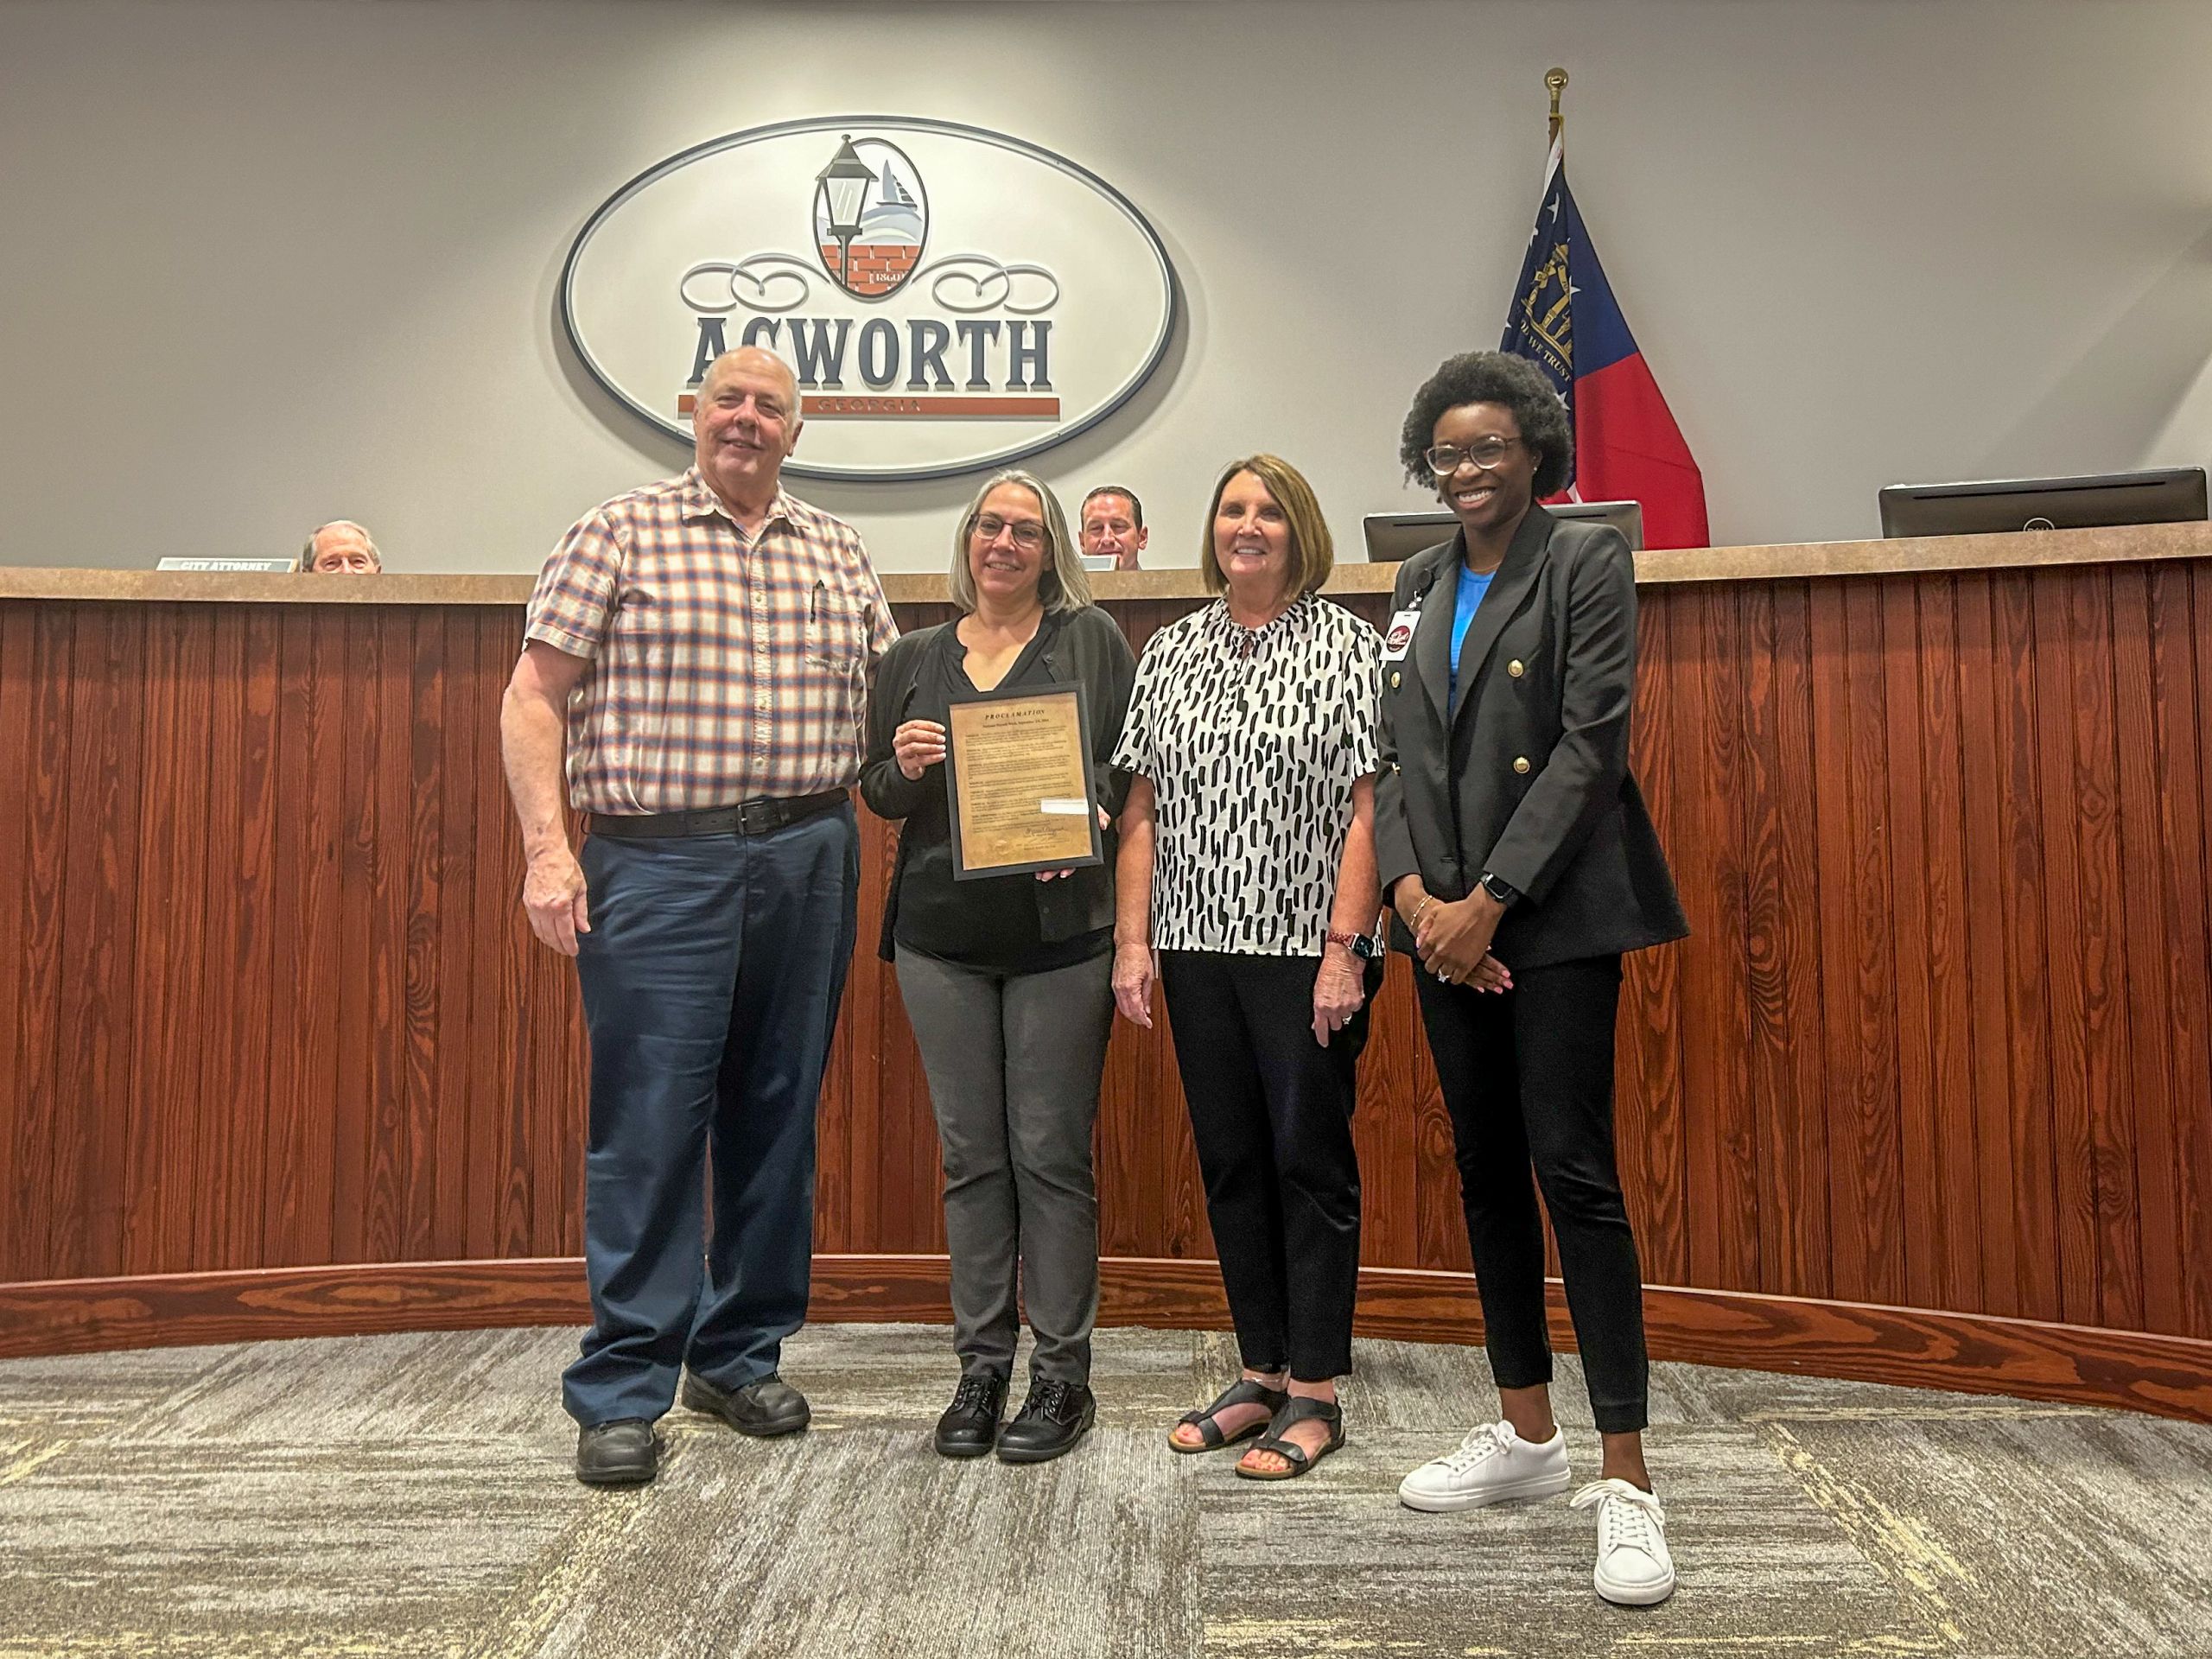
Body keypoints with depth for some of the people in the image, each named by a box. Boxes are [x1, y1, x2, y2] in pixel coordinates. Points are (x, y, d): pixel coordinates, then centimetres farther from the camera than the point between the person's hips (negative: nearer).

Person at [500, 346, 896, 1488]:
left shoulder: (838, 552, 15)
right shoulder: (620, 532, 3)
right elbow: (533, 697, -2)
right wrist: (547, 849, -11)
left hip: (808, 860, 4)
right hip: (659, 865, -4)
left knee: (778, 1115, 10)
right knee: (650, 1121, -3)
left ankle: (741, 1354, 26)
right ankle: (622, 1394, 10)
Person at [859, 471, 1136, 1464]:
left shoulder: (1090, 639, 5)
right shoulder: (914, 658, 13)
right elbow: (875, 791, 15)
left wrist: (1087, 812, -19)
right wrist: (903, 768, -6)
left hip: (1059, 929, -3)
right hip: (941, 933, 3)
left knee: (1052, 1152, 1)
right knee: (971, 1154, 9)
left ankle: (1063, 1374, 14)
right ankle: (981, 1365, 21)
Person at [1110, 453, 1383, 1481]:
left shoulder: (1345, 646, -1)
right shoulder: (1170, 653, 12)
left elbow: (1367, 809, -8)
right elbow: (1142, 808, 9)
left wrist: (1344, 945, -15)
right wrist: (1133, 938, 2)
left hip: (1306, 947, -4)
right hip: (1199, 946, 5)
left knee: (1311, 1164, 3)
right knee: (1230, 1163, 11)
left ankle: (1314, 1395, 16)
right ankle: (1262, 1374, 26)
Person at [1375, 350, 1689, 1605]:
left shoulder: (1588, 564, -3)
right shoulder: (1420, 585, 14)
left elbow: (1592, 744, -11)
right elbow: (1396, 755, 10)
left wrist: (1489, 902, -15)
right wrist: (1413, 890, -5)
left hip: (1556, 913, -6)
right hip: (1445, 918, 6)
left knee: (1574, 1171, -8)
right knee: (1487, 1171, 11)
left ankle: (1627, 1479, 4)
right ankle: (1528, 1434, 26)